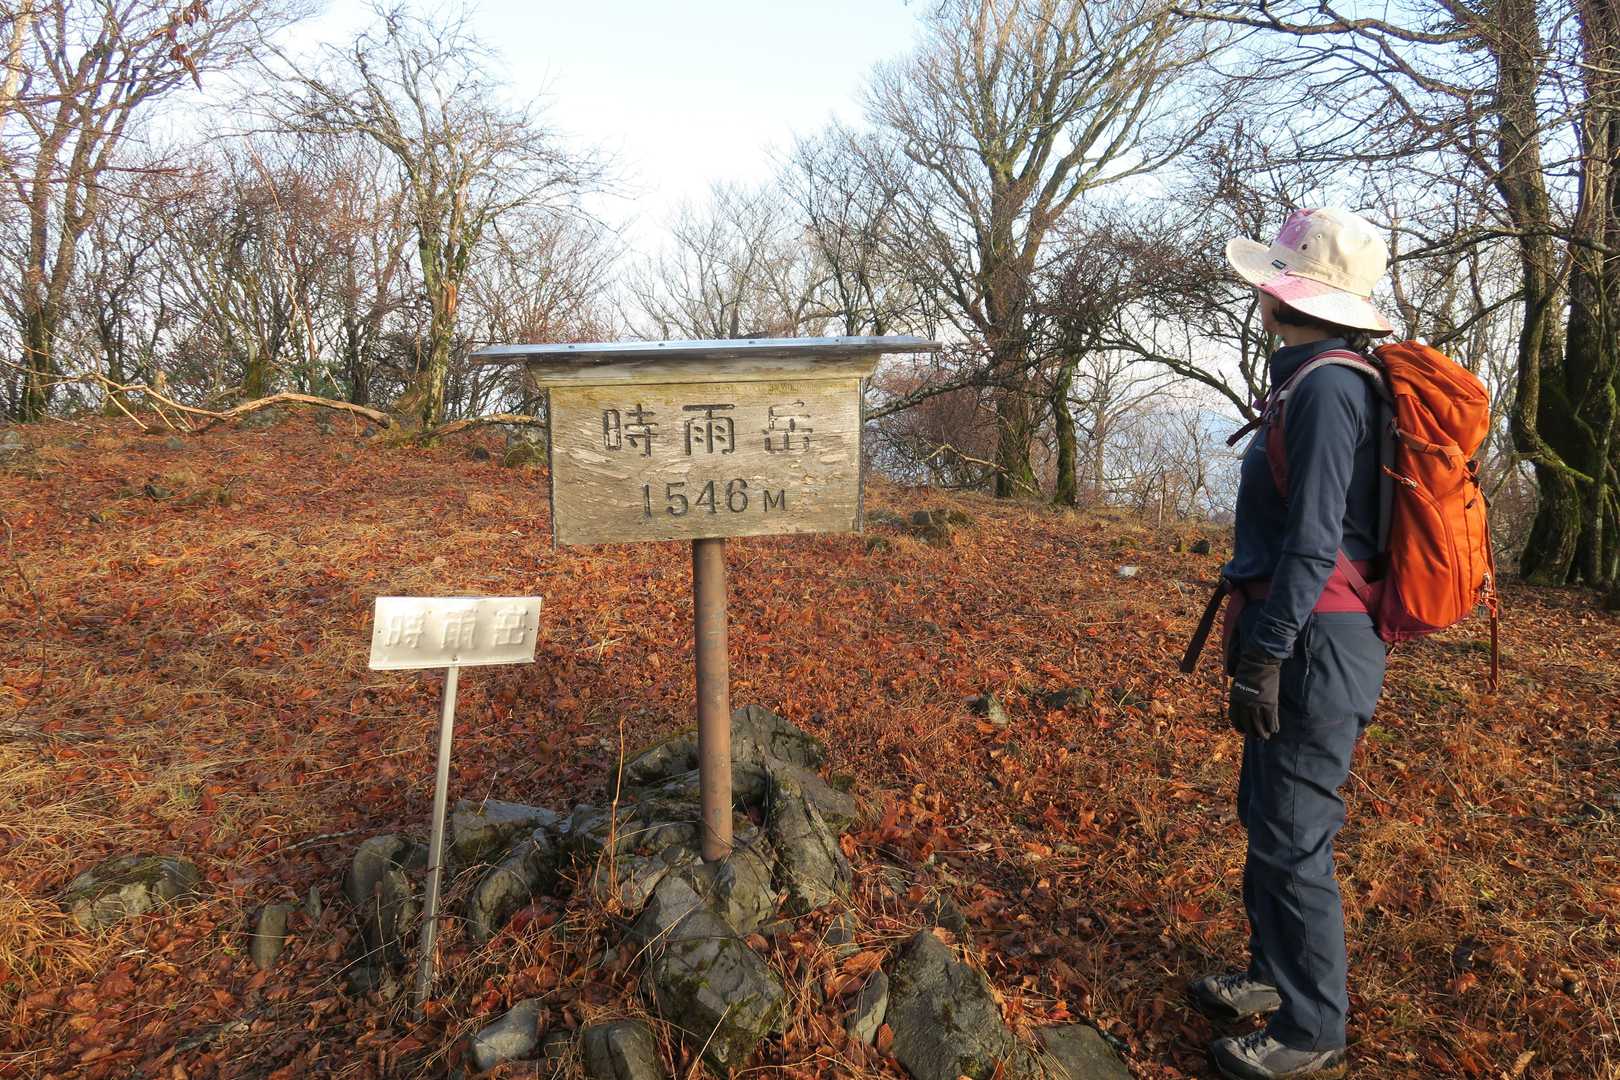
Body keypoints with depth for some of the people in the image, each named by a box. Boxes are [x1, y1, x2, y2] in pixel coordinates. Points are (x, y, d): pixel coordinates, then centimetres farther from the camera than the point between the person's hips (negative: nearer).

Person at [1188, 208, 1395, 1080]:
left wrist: (1264, 656, -21)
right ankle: (1274, 974, 38)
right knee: (1266, 818, 21)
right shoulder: (1312, 379, 13)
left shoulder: (1327, 387, -17)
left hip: (1316, 644, -10)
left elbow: (1314, 541, -23)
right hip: (1297, 637, 10)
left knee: (1292, 837, 1)